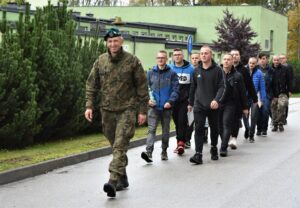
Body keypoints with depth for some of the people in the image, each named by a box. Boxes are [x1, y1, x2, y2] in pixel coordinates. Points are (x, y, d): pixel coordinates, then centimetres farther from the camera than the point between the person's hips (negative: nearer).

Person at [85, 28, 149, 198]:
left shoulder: (132, 61, -3)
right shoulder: (100, 61, 7)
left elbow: (142, 87, -1)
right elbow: (92, 85, 10)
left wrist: (143, 110, -4)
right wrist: (89, 105, -1)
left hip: (127, 109, -4)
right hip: (107, 110, 4)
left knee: (120, 145, -15)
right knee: (115, 146, 12)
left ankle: (114, 180, -23)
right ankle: (123, 179, 25)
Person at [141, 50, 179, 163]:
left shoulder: (172, 74, 2)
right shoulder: (150, 73, 8)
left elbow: (175, 89, -4)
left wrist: (170, 101, -17)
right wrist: (148, 99, -7)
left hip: (166, 107, 0)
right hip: (153, 107, 0)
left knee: (165, 130, 11)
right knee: (151, 129, -12)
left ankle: (164, 152, 25)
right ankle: (149, 152, -21)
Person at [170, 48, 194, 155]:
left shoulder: (190, 69, 0)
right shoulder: (170, 69, 5)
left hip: (185, 100, -3)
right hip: (173, 101, 3)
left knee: (182, 121, -12)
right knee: (177, 121, 9)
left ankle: (181, 142, -15)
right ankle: (180, 142, 18)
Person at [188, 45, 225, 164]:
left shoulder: (217, 70, -3)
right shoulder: (197, 71, 8)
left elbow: (221, 87, -8)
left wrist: (217, 100, -23)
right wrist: (190, 103, 17)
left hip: (213, 106, -1)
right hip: (199, 105, 1)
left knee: (214, 128, 13)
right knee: (199, 129, -9)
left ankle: (214, 148, 35)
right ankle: (198, 154, -12)